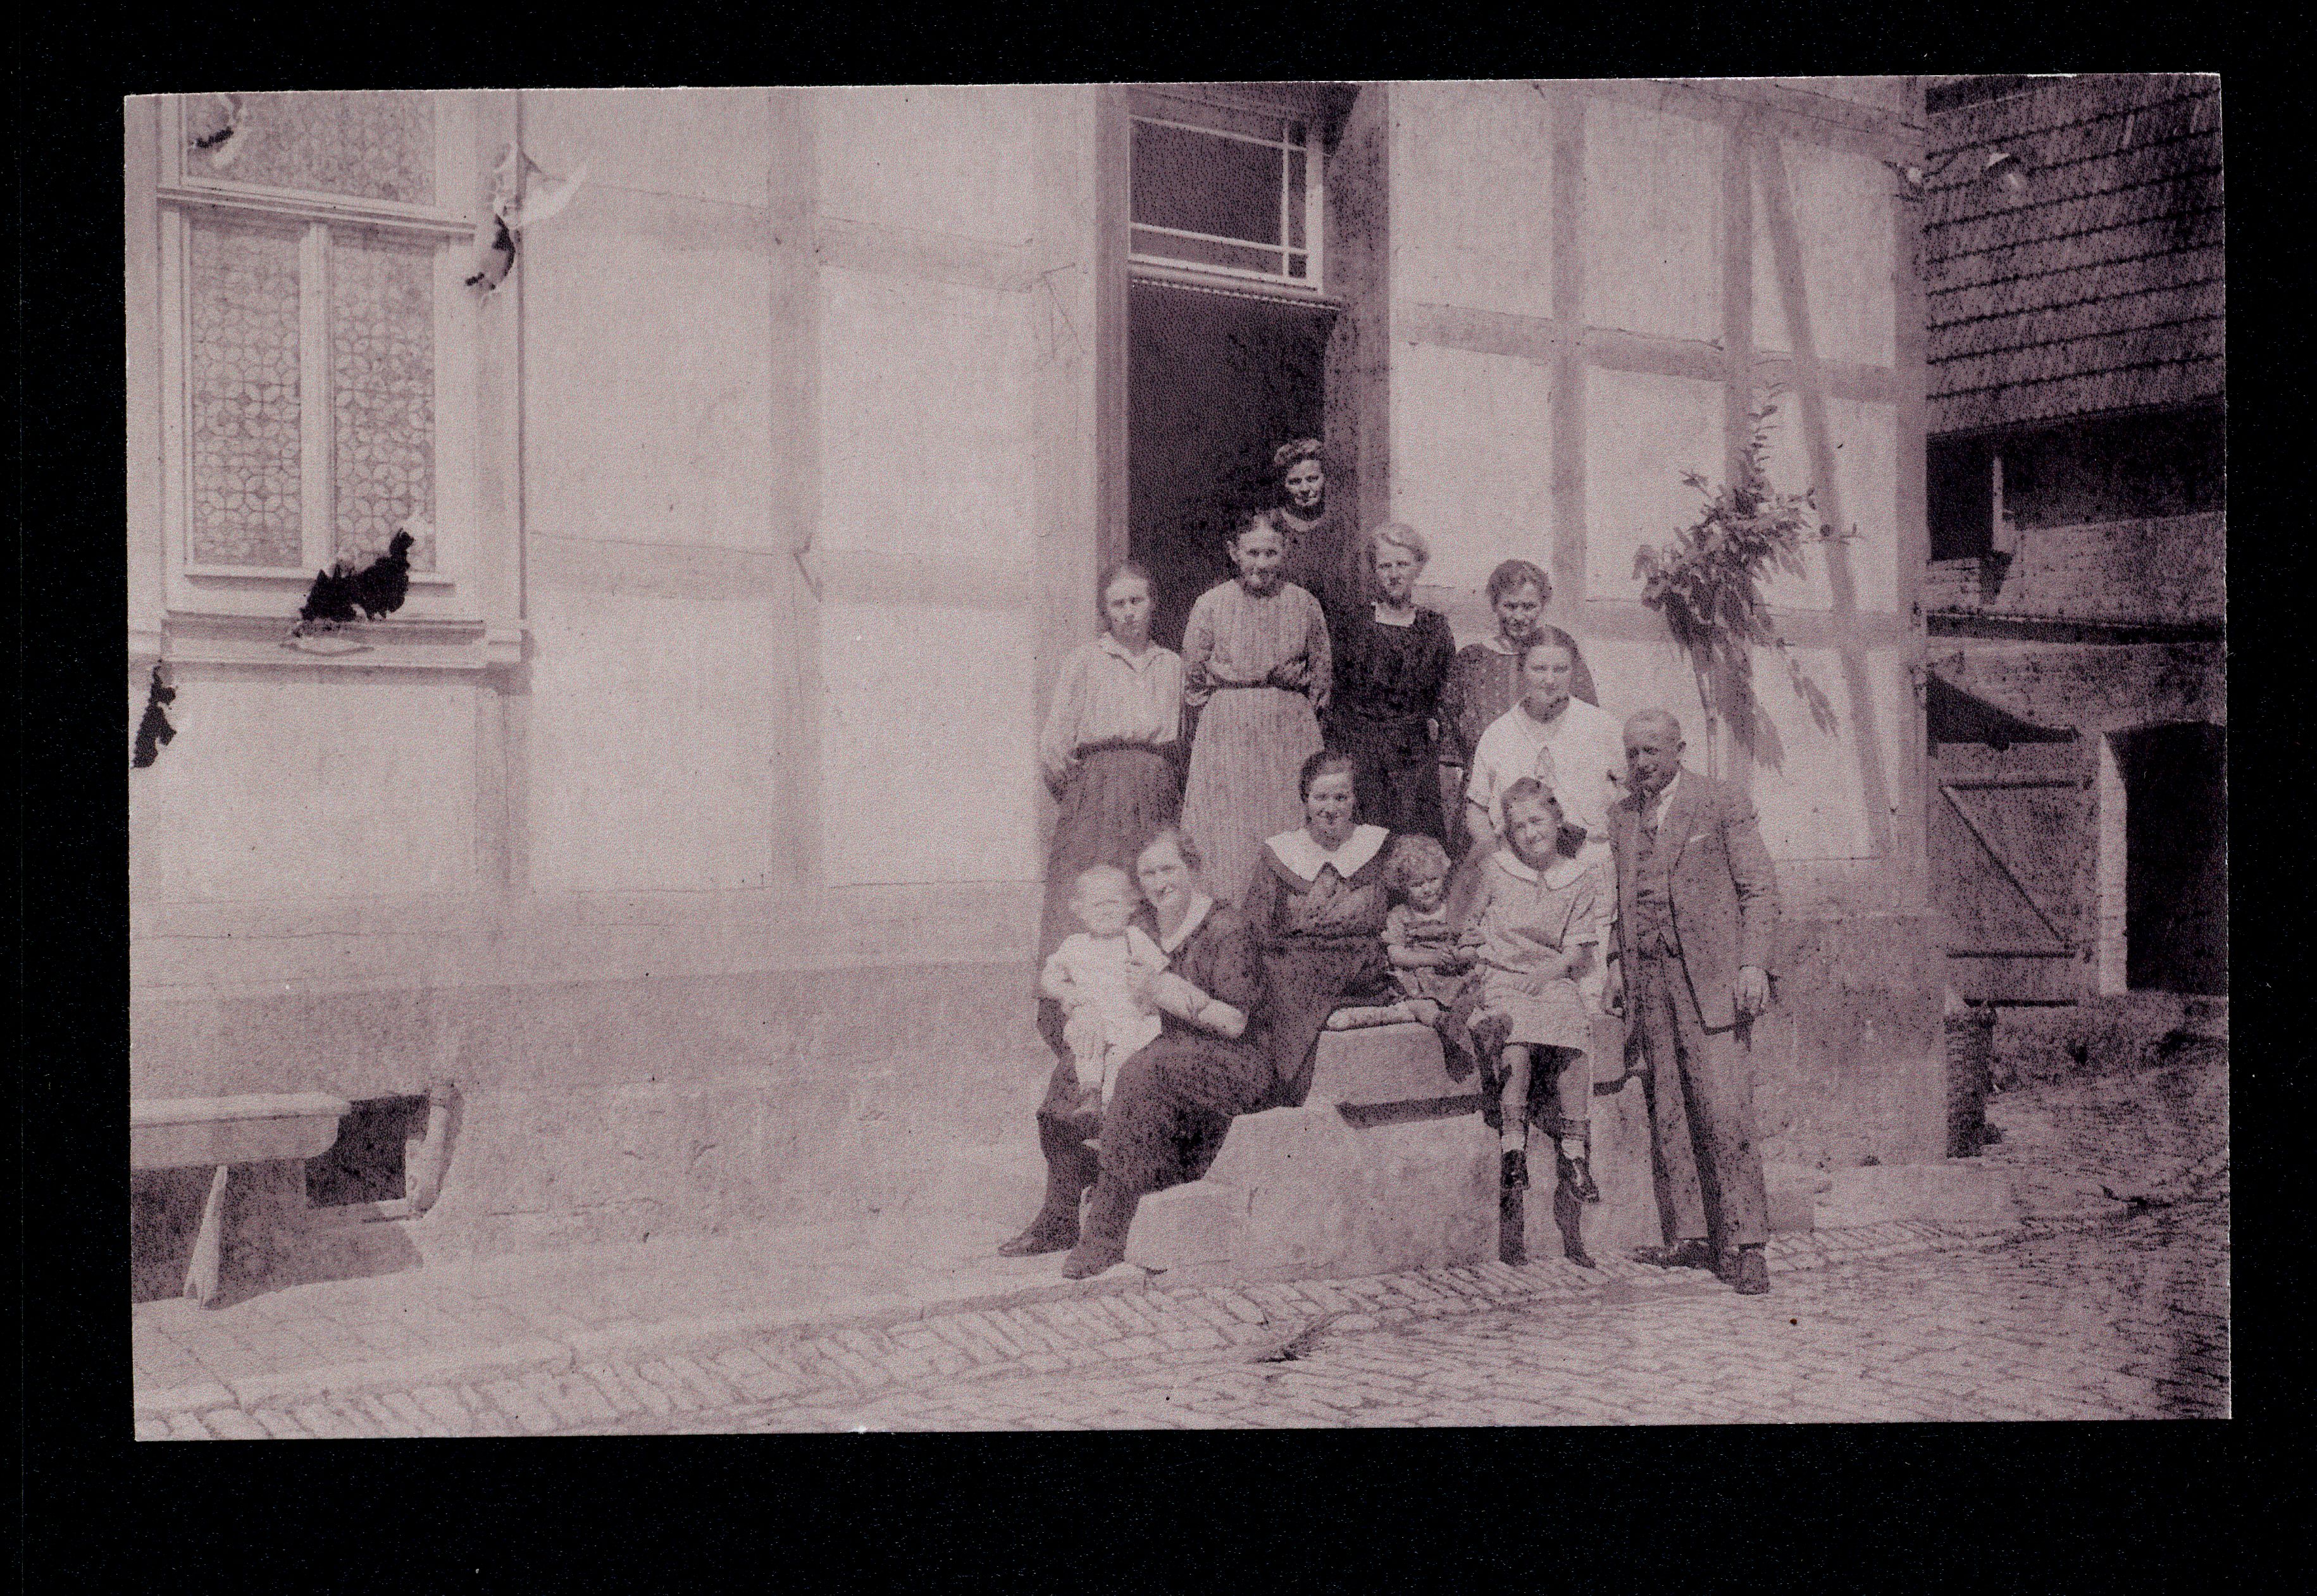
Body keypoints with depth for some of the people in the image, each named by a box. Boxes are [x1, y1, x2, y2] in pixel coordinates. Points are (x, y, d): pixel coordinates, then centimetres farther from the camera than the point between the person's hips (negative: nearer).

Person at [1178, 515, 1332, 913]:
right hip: (1226, 727, -1)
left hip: (1291, 730, 1)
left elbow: (1323, 669, 16)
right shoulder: (1211, 604, 2)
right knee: (1228, 836, -4)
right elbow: (1193, 674, 9)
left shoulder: (1303, 603, 5)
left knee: (1291, 828, -2)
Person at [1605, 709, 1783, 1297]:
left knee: (1724, 1112, -10)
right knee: (1667, 1114, 6)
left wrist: (1753, 964, -11)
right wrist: (1615, 966, 12)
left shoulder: (1724, 804, 1)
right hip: (1649, 982, 5)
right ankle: (1686, 1237, 12)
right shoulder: (1621, 818, 16)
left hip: (1710, 977, -5)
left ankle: (1744, 1243, -4)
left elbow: (1760, 889, -1)